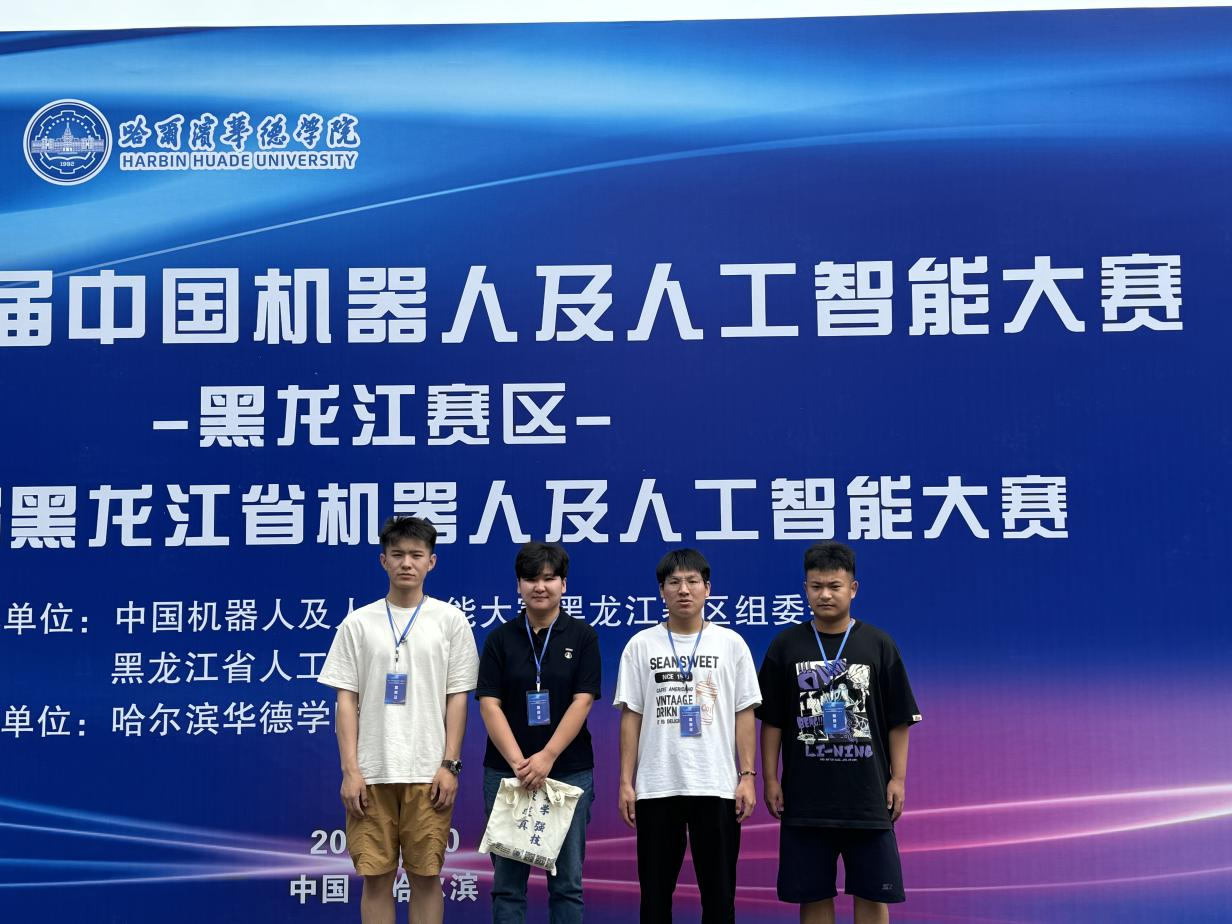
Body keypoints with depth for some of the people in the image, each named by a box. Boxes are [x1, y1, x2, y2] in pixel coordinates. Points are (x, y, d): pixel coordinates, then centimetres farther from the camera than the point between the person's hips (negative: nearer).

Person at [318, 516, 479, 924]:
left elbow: (457, 698, 3)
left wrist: (450, 764, -4)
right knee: (376, 877, 5)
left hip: (428, 772, -1)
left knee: (426, 875, 4)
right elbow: (346, 699, 3)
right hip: (371, 772, 1)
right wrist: (350, 770, -4)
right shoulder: (358, 623, 5)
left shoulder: (451, 620, 3)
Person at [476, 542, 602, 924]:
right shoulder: (500, 639, 3)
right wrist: (519, 762, -16)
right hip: (506, 772, 1)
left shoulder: (582, 636, 1)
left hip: (569, 771, -1)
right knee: (508, 880, 5)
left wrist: (547, 757, -18)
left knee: (567, 879, 4)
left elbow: (582, 702, -7)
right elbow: (489, 705, -4)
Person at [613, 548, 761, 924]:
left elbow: (745, 714, 4)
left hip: (717, 786, 0)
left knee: (719, 891, 5)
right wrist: (626, 781, -1)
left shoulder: (731, 644, 4)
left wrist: (747, 776, -4)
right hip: (656, 787, 0)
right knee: (655, 890, 7)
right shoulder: (641, 646, 4)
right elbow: (631, 717, 5)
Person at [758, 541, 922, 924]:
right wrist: (770, 779, 0)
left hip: (868, 796, 0)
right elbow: (771, 721, 5)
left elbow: (899, 721, 4)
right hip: (804, 798, 0)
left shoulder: (879, 645, 2)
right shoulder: (786, 645, 2)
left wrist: (898, 779, -2)